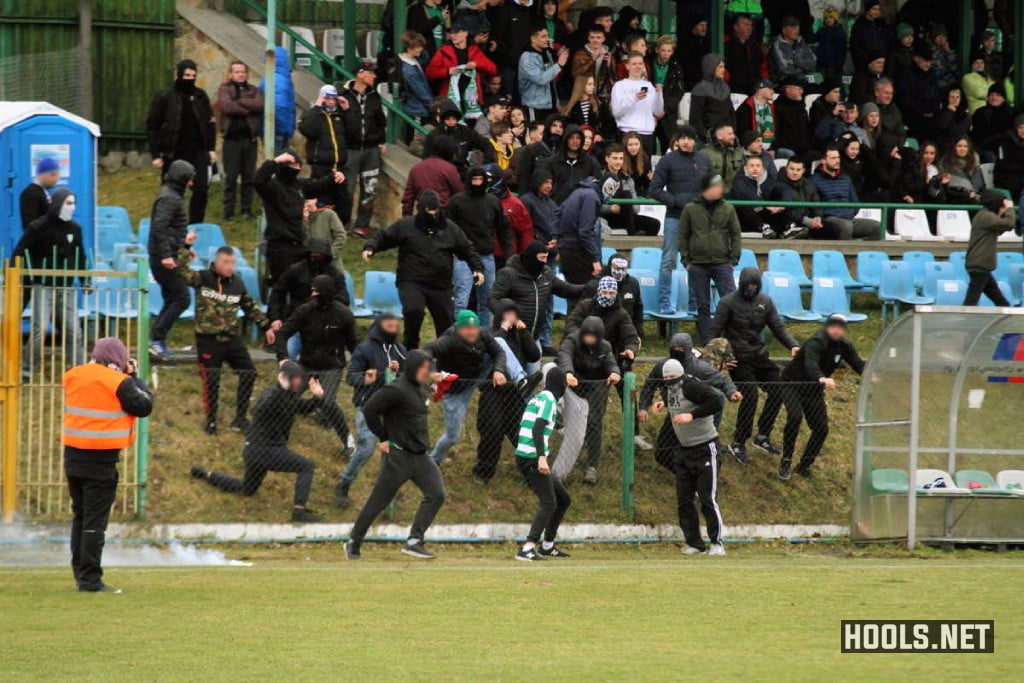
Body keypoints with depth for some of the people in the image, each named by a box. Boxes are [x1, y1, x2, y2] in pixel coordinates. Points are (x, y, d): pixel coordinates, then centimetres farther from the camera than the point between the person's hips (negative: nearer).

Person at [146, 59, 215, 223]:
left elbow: (210, 123, 14)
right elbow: (152, 127, -2)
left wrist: (211, 148, 5)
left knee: (201, 190, -7)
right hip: (173, 155, -3)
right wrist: (156, 155, -7)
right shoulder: (164, 97, -3)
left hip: (198, 153, 3)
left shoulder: (200, 96, 8)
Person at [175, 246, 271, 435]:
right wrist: (186, 248, -26)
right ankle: (211, 421, 15)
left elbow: (251, 308, 18)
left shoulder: (237, 283, 7)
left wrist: (266, 327, 19)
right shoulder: (202, 279, -5)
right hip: (208, 340, -4)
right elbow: (181, 270, -19)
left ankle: (240, 419, 9)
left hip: (233, 339, 4)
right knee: (211, 381, 0)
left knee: (249, 373, -1)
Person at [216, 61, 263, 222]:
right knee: (231, 177, -4)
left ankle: (246, 209, 12)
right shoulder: (224, 89, 5)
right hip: (232, 137, -3)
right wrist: (248, 109, -7)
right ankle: (228, 211, 0)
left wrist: (239, 102, -10)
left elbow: (259, 104, -6)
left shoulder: (253, 90, 14)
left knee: (249, 176, 5)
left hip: (249, 137, 3)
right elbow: (227, 106, -13)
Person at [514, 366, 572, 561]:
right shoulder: (549, 400, -9)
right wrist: (541, 457, -31)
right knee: (548, 503, -14)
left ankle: (547, 545, 21)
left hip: (522, 457, 10)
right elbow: (537, 428, -22)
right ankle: (528, 548, -25)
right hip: (533, 458, -10)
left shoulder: (535, 399, 19)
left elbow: (523, 428, 22)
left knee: (564, 499, 16)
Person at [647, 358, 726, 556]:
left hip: (704, 448, -8)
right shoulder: (667, 390, 5)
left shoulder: (692, 387, -21)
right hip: (682, 449, 8)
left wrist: (691, 415, -35)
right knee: (684, 499, 5)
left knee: (708, 498, -8)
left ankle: (717, 543, -1)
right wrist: (663, 404, 8)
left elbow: (717, 402, -34)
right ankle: (694, 543, 11)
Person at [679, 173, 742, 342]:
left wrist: (733, 259, -1)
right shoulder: (691, 209, 3)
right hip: (697, 265, 0)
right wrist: (686, 261, 0)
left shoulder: (728, 209, 5)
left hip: (722, 264, 0)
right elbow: (683, 236, 6)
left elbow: (736, 235, 8)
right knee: (703, 305, 4)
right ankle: (708, 340, 10)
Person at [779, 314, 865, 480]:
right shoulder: (816, 343, -27)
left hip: (814, 390, 7)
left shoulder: (844, 346, -4)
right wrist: (822, 378, -66)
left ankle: (804, 466, 16)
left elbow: (858, 364, -10)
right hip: (793, 384, -7)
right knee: (795, 417, -29)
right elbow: (811, 364, -44)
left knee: (821, 428, -2)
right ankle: (785, 463, -18)